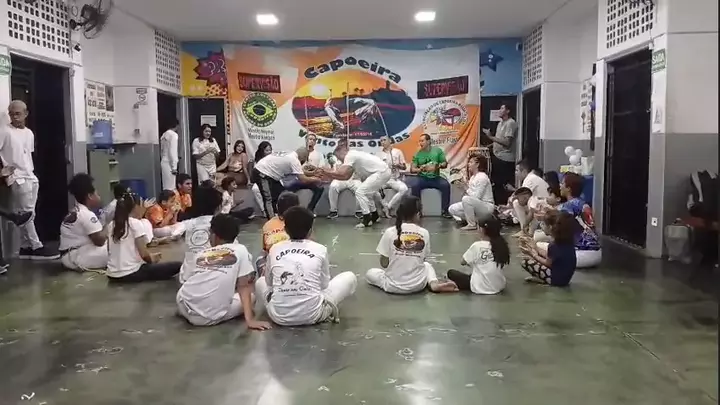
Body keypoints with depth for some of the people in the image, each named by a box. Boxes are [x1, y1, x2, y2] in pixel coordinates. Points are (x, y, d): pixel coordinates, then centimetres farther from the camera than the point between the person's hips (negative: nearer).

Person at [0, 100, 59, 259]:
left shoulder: (29, 133, 13)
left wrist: (31, 171, 14)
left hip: (31, 177, 7)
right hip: (17, 178, -7)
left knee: (28, 214, 8)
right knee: (26, 214, -5)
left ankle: (25, 247, 13)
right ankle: (36, 247, -1)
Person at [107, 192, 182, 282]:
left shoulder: (111, 225, 12)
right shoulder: (136, 223, -8)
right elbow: (144, 254, -13)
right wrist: (152, 260, 10)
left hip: (112, 275, 8)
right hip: (131, 273, -8)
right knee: (177, 265, -5)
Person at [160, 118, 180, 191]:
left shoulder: (164, 135, 12)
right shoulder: (173, 134, -12)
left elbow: (162, 151, 16)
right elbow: (172, 151, -17)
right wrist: (174, 167, -16)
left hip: (163, 162, 8)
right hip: (169, 163, -8)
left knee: (166, 186, 12)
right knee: (170, 187, -6)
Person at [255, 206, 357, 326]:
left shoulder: (274, 249, 5)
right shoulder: (320, 249, 0)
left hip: (279, 316, 2)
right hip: (312, 315, -2)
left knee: (260, 282, 34)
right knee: (350, 277, 17)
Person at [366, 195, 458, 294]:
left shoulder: (390, 232, -11)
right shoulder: (424, 233, -5)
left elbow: (384, 264, -7)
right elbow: (423, 260, 5)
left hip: (394, 285, -2)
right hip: (418, 284, 2)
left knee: (369, 273, 27)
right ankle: (434, 283, 4)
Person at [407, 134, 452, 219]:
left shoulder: (437, 150, 3)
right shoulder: (417, 154, 1)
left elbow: (445, 163, 5)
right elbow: (412, 169, -1)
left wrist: (438, 166, -17)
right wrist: (419, 169, -23)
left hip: (435, 178, 1)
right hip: (422, 178, 0)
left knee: (446, 185, -26)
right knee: (414, 185, -30)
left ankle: (445, 210, -14)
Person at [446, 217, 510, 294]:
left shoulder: (477, 245, -14)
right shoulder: (503, 245, -3)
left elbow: (463, 262, -2)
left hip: (480, 287, -5)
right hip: (499, 286, 5)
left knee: (451, 273, 14)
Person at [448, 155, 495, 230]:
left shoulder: (482, 177, -15)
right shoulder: (473, 177, 11)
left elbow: (476, 196, -21)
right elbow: (471, 194, 10)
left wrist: (467, 189, -14)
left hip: (487, 207, -9)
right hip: (476, 205, 9)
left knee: (466, 199, -35)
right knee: (452, 209, 0)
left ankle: (472, 225, -21)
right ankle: (476, 220, 2)